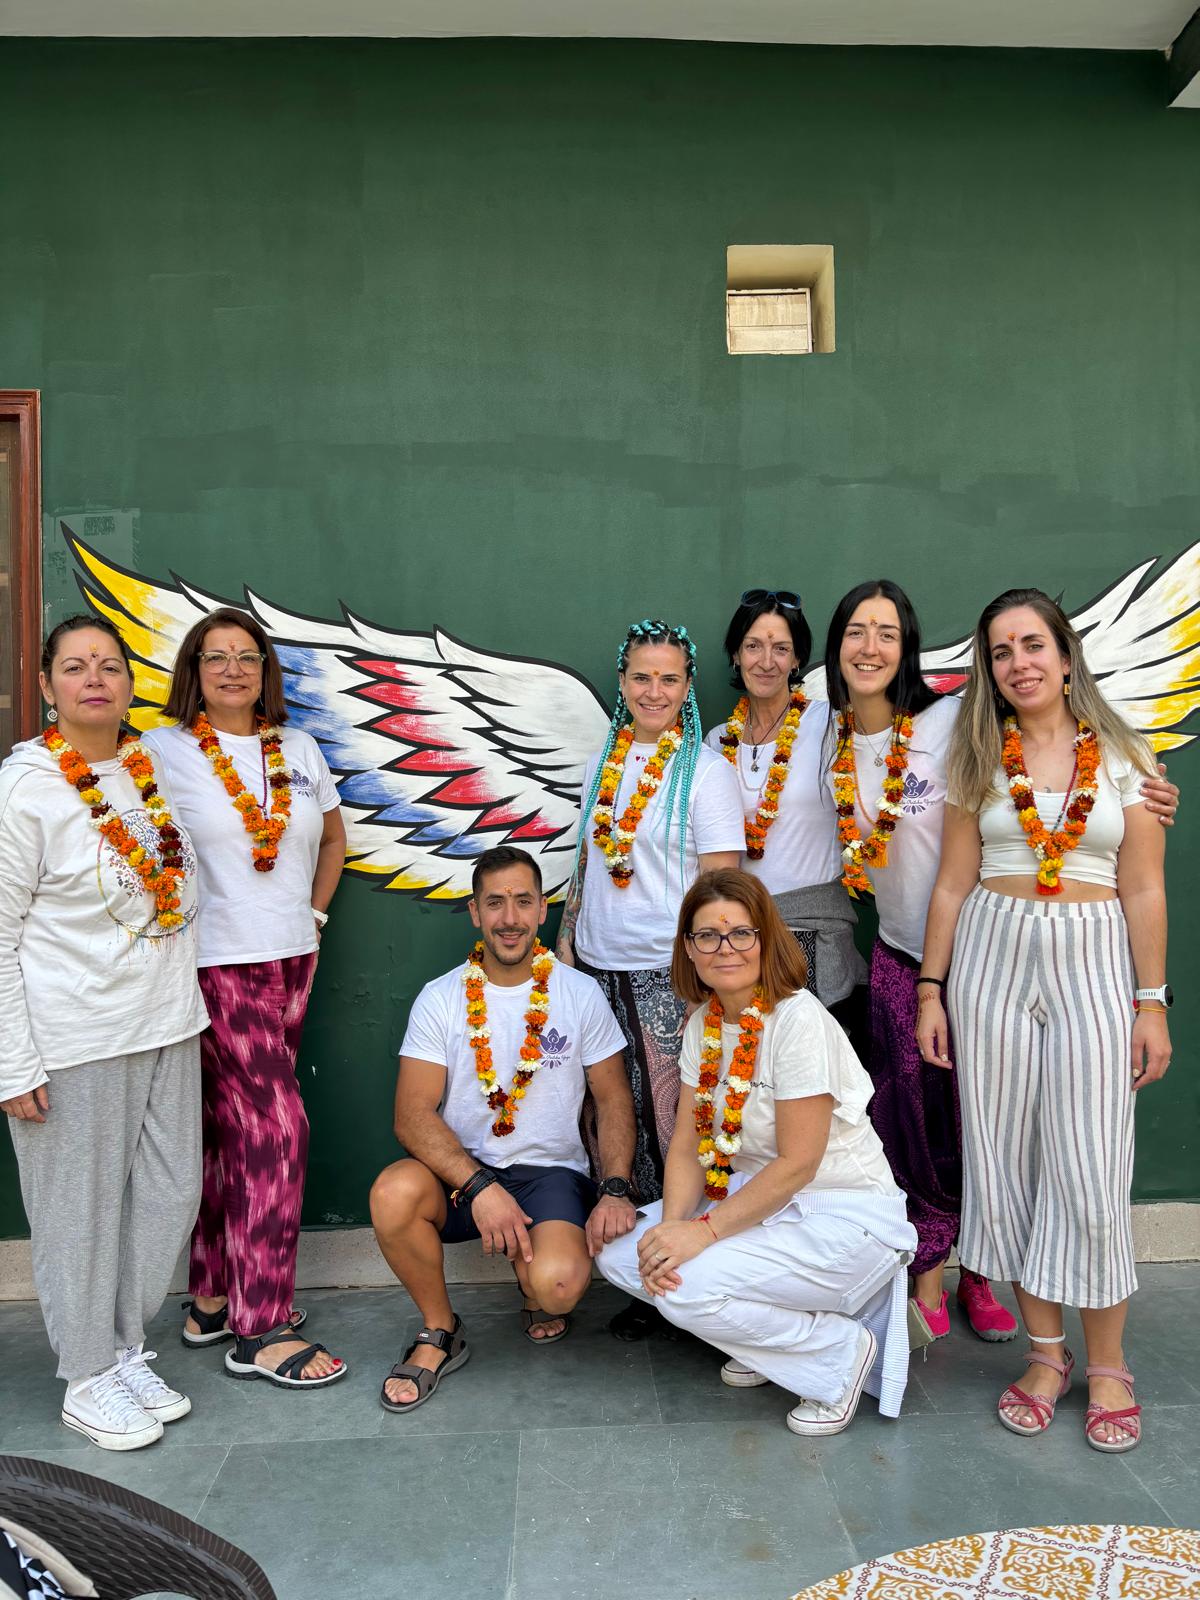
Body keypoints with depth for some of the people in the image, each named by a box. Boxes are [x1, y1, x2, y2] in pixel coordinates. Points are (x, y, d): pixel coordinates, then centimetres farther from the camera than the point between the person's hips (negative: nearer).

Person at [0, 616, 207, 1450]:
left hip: (166, 1022, 6)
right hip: (72, 1038, -6)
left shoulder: (154, 765, 5)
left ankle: (127, 1351, 34)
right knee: (81, 1210, 7)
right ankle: (89, 1380, 28)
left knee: (171, 1193, 13)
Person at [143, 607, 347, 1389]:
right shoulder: (162, 751, -4)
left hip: (290, 960, 6)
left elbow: (333, 837, 22)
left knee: (230, 1129, 13)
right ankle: (261, 1329, 3)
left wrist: (315, 913, 13)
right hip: (216, 964, -5)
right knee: (276, 1127, -9)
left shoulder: (300, 750, 11)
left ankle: (213, 1298, 26)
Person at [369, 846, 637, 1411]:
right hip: (462, 1173, 1)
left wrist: (615, 1189, -12)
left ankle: (536, 1290, 12)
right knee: (393, 1192, -32)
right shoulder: (440, 999, -1)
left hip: (551, 1171, -1)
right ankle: (440, 1333, -3)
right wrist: (481, 1186, -24)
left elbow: (613, 1099, 4)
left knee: (559, 1282, -31)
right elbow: (413, 1114, -9)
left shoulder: (580, 993, 1)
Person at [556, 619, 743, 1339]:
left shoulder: (705, 768, -4)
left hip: (668, 973, -5)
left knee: (672, 1122, -2)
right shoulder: (602, 762, 13)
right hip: (598, 965, 6)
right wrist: (567, 935, 15)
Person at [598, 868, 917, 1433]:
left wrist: (704, 1230, -22)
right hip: (753, 1197, 8)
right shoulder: (703, 1023, 2)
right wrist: (673, 1224, -17)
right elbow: (687, 1144, 1)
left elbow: (797, 1163, -21)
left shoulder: (798, 1018, -21)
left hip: (844, 1216, -8)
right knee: (620, 1256, -6)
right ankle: (769, 1335, 12)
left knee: (690, 1288, -26)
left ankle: (843, 1351, -1)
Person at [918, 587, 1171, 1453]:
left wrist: (1152, 1002, -1)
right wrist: (931, 991, 3)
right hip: (992, 959, 2)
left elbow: (1144, 890, 2)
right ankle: (1044, 1353, 22)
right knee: (1006, 1162, 6)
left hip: (1092, 965, -1)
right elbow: (953, 883, 6)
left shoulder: (1122, 755, 3)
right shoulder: (979, 759, 6)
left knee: (1092, 1175, 0)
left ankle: (1107, 1366, 18)